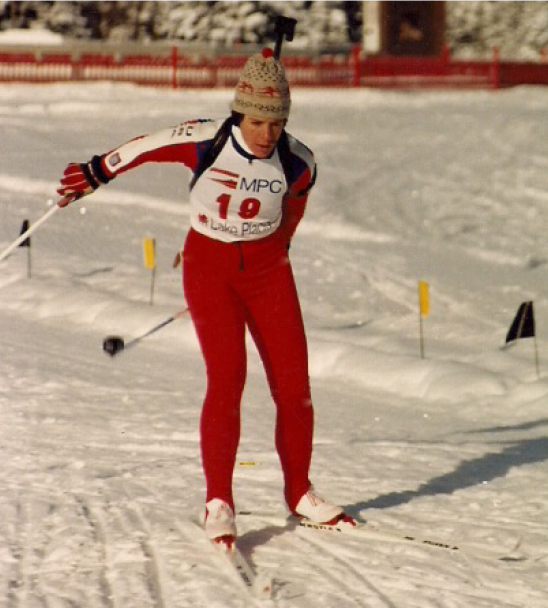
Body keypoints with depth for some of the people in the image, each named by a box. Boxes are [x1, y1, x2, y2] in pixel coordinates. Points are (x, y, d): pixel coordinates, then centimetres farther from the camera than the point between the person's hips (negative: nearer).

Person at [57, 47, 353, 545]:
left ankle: (299, 493, 16)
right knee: (227, 378, -15)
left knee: (294, 383, -2)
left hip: (267, 269, 3)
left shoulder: (298, 163, -12)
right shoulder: (204, 142, -19)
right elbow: (147, 148, -2)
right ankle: (218, 502, -9)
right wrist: (95, 175, 12)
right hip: (209, 266, -2)